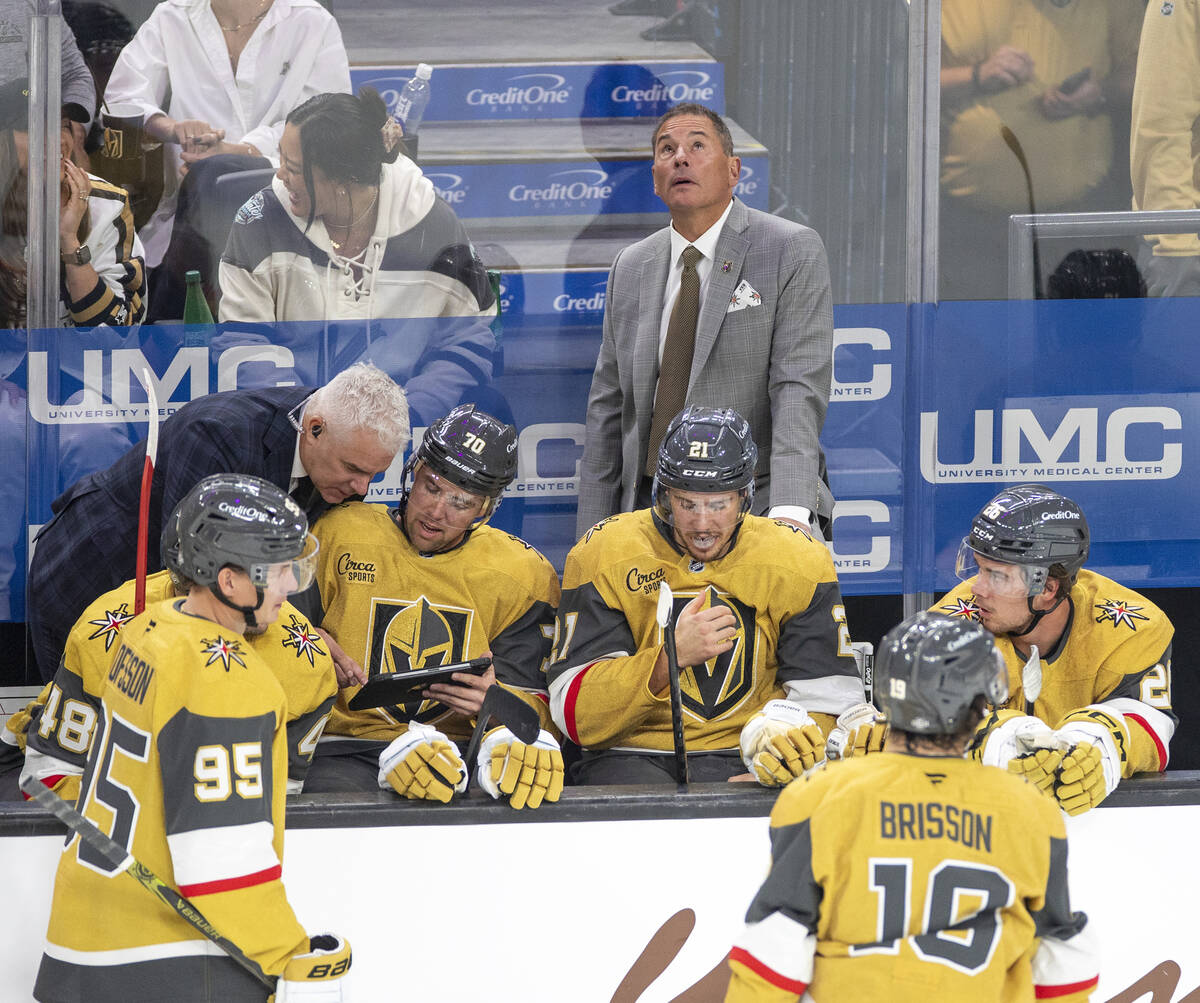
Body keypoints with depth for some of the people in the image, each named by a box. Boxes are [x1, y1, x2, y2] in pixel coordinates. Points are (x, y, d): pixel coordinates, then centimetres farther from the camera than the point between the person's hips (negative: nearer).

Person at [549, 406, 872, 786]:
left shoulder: (797, 560, 2)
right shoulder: (604, 555, -3)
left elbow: (829, 698, 2)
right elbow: (575, 716, -9)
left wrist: (779, 728, -22)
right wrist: (671, 656, -23)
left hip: (746, 763, 2)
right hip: (634, 759, -2)